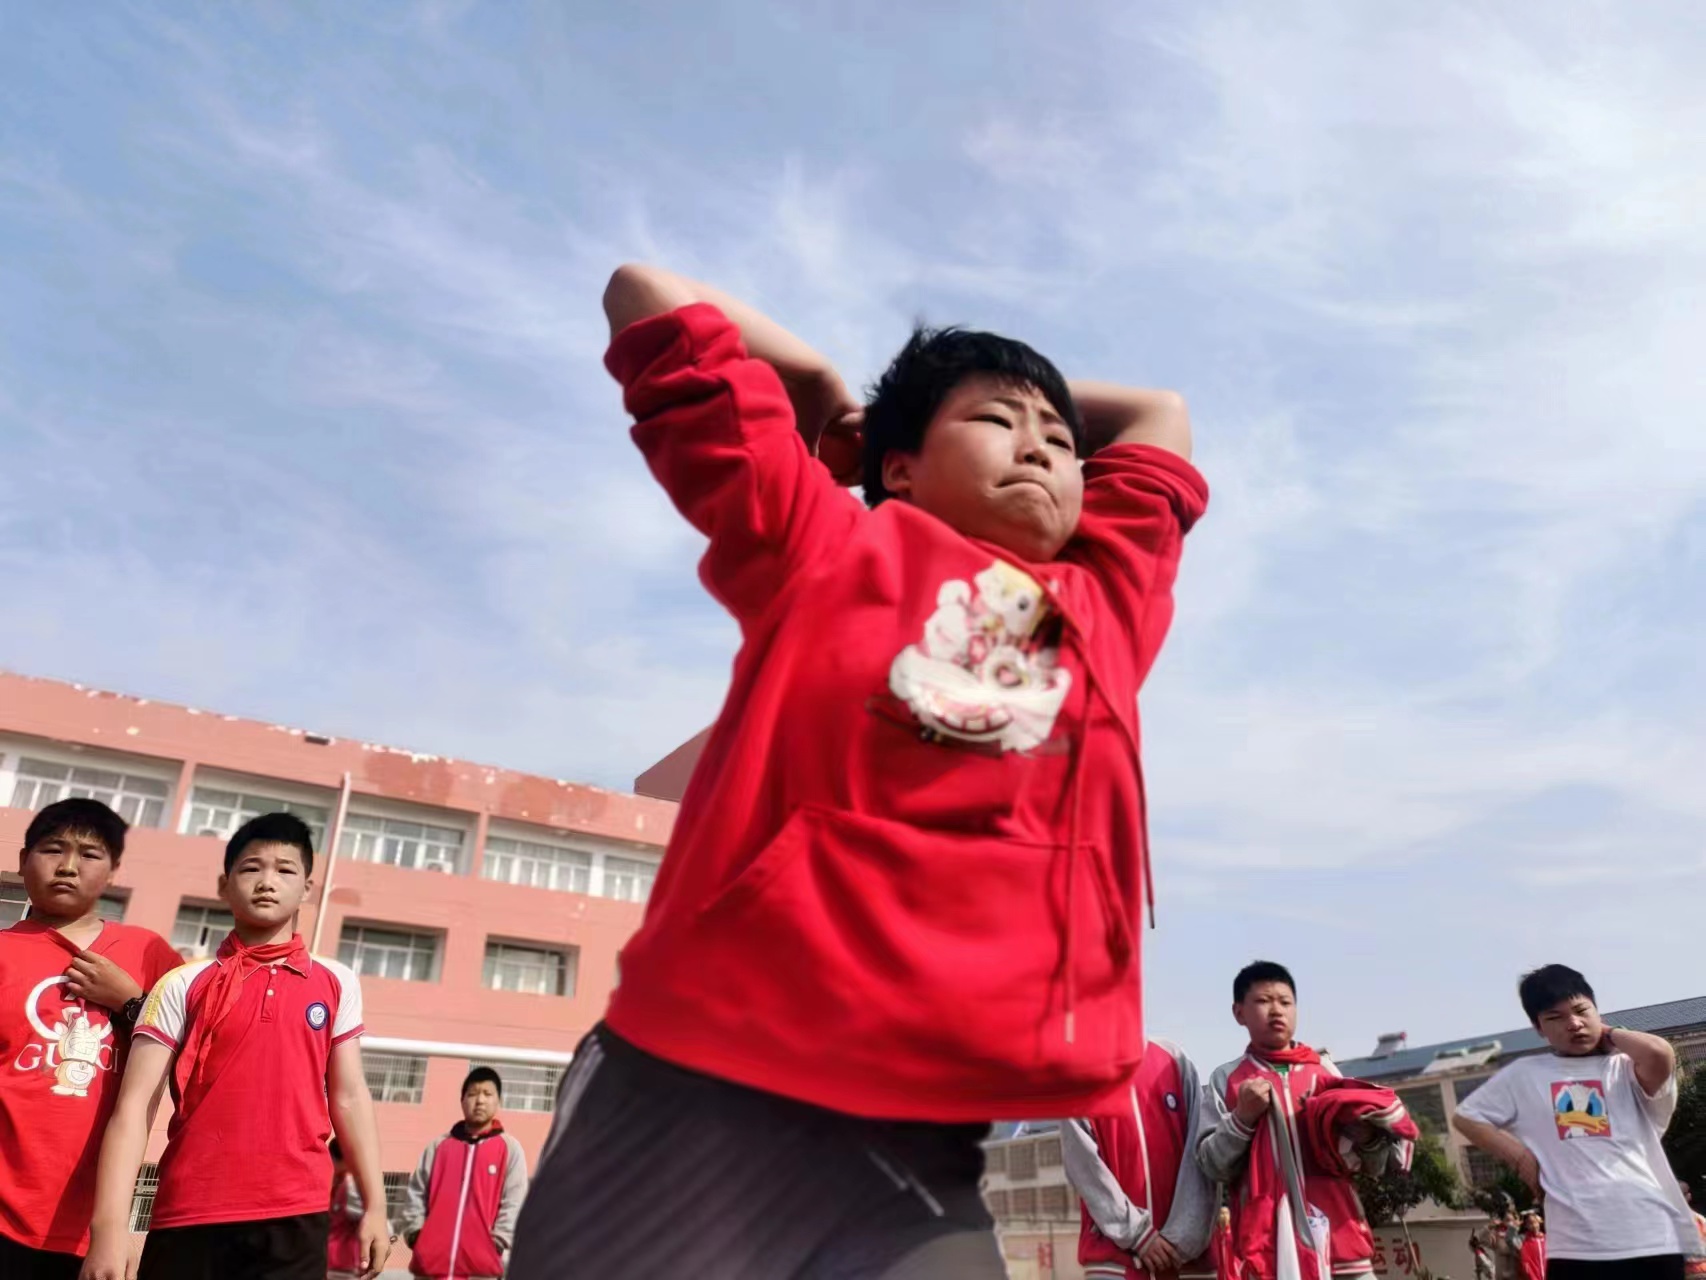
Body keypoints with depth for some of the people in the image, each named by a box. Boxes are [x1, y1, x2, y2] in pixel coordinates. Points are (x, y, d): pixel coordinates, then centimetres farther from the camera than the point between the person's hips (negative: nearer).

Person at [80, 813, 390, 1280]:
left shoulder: (336, 984, 7)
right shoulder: (184, 985, 2)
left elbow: (348, 1097, 10)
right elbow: (134, 1106, -2)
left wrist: (375, 1205, 7)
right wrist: (110, 1223, -12)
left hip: (297, 1220, 1)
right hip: (189, 1218, 0)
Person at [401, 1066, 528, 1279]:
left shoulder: (510, 1149, 8)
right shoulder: (438, 1146, 17)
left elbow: (514, 1203, 1)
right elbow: (416, 1193, 13)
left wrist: (495, 1244, -10)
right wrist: (415, 1233, 0)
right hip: (430, 1261, 3)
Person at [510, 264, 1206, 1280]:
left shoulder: (1106, 605, 18)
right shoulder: (825, 547, 6)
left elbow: (1162, 418, 36)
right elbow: (646, 291, 13)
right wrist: (832, 396, 21)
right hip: (701, 1089, -3)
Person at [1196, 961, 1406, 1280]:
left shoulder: (1325, 1070, 15)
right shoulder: (1226, 1080, 10)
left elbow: (1374, 1167, 16)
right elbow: (1212, 1165, 3)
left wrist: (1369, 1140, -6)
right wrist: (1242, 1118, -11)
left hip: (1338, 1233, 2)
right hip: (1266, 1242, -2)